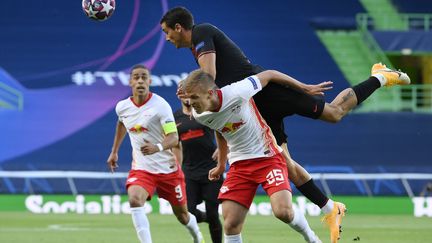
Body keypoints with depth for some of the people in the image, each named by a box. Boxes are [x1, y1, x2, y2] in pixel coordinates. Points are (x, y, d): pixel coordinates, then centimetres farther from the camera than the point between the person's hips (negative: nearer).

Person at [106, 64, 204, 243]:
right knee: (135, 200, -28)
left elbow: (173, 138, -23)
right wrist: (114, 151, 28)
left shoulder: (160, 105, -17)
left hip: (168, 168, -2)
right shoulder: (122, 107, -2)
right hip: (141, 168, 2)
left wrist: (157, 147, -43)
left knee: (181, 213, 11)